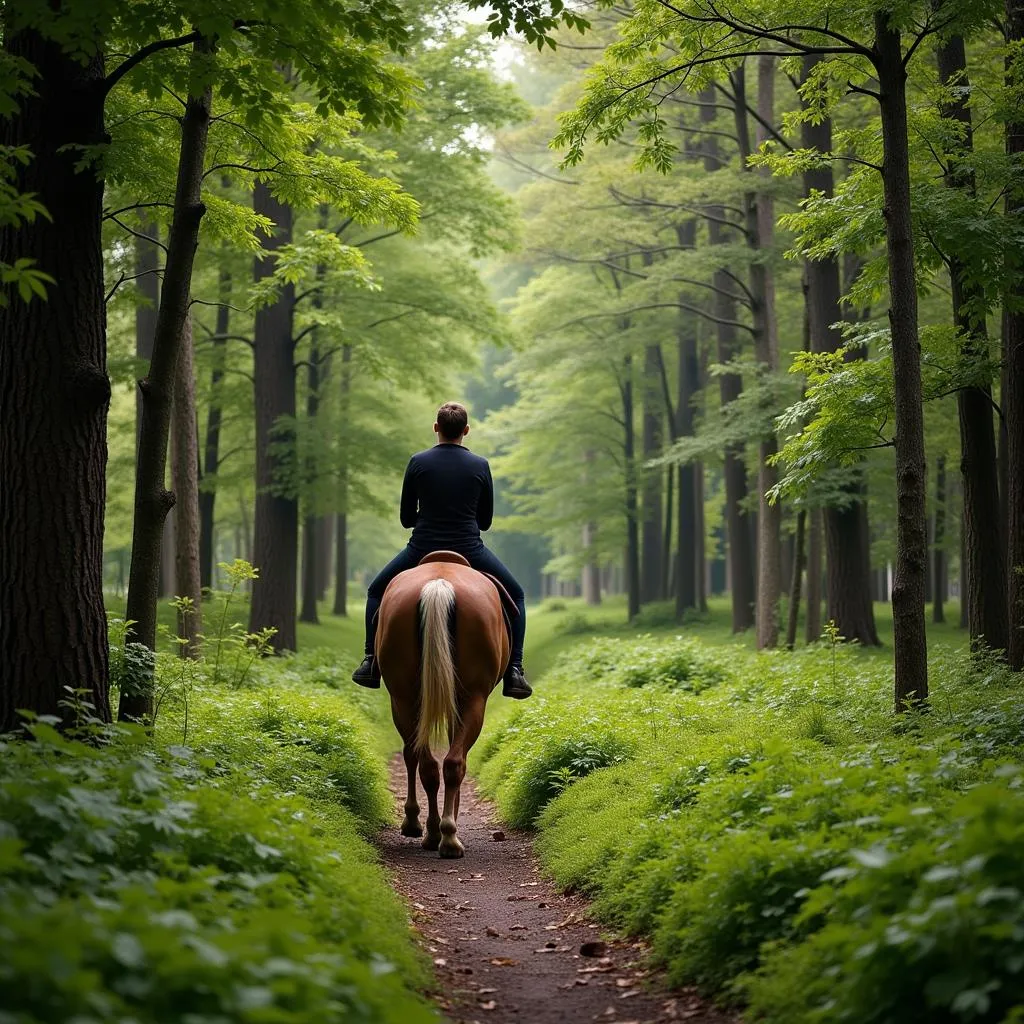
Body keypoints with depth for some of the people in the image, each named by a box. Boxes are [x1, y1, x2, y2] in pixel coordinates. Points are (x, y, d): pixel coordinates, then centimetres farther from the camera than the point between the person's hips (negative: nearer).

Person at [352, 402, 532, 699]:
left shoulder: (418, 462, -2)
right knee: (515, 596, 23)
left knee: (377, 591, 27)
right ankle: (513, 672, 8)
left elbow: (406, 518, 5)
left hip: (422, 551, 0)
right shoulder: (480, 466, 0)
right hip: (469, 552, 0)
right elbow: (485, 520, 9)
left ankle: (372, 664, 16)